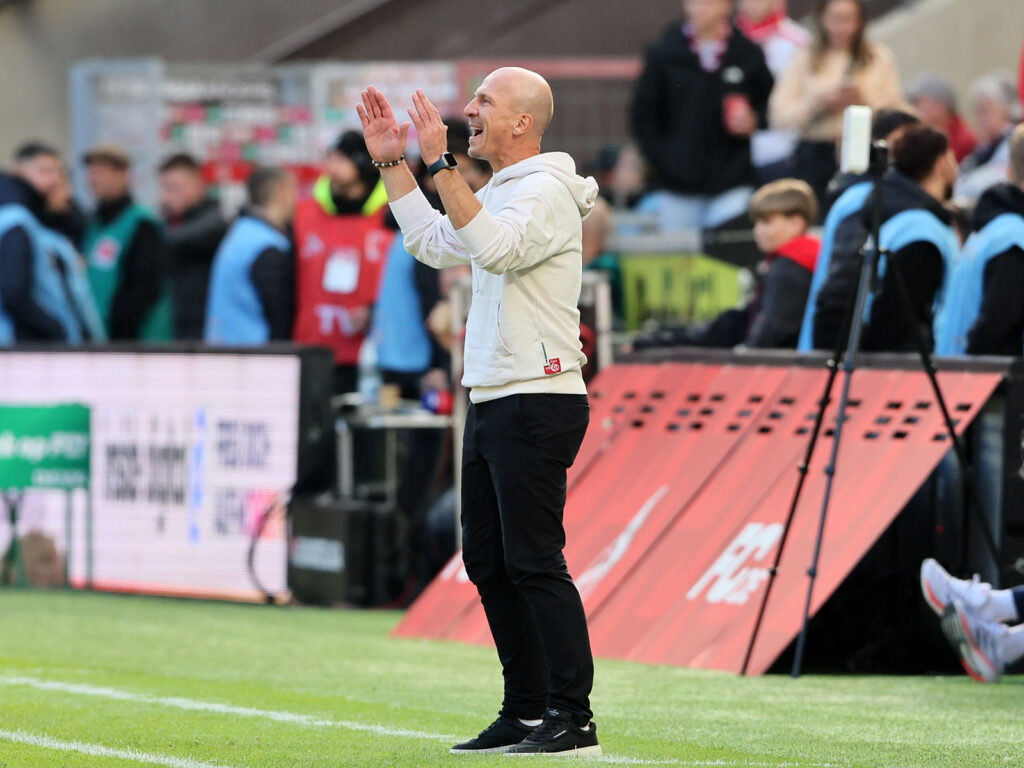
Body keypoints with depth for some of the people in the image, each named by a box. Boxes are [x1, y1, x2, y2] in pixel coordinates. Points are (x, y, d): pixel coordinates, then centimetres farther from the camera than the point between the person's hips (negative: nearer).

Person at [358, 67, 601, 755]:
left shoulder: (546, 193, -13)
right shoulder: (499, 193, 18)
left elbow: (491, 247, -30)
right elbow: (433, 243, 28)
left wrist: (441, 165, -30)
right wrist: (391, 162, 24)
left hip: (536, 402, -10)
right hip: (491, 404, 10)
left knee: (535, 562, -12)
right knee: (489, 563, 11)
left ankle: (575, 719, -11)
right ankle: (527, 711, 17)